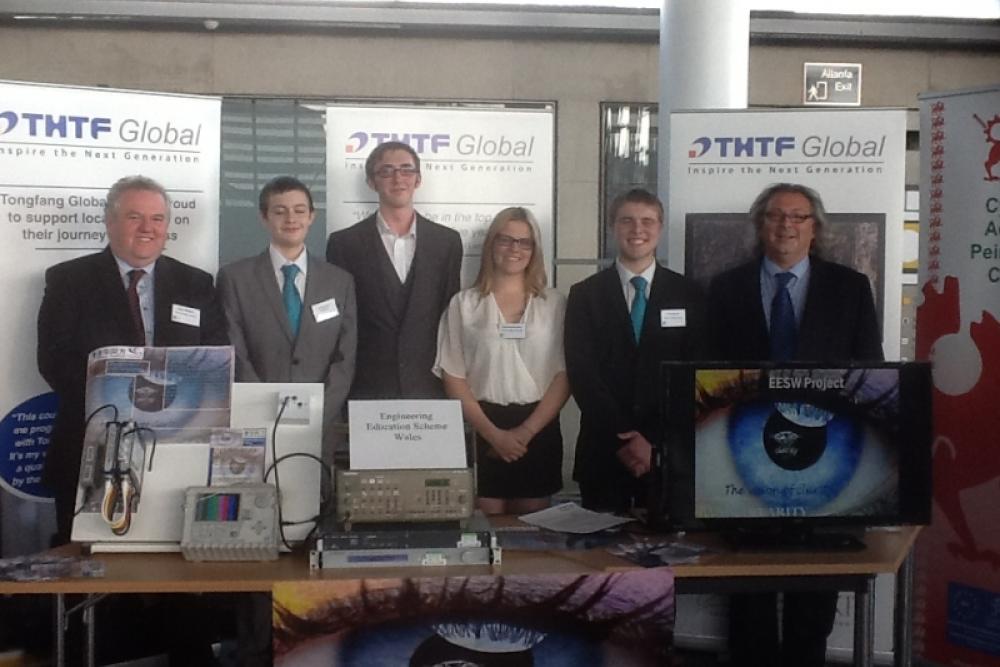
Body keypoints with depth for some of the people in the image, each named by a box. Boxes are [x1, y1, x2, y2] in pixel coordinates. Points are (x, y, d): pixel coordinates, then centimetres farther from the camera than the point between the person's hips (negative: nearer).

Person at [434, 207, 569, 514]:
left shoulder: (554, 303, 5)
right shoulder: (464, 303, 3)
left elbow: (564, 376, 2)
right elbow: (453, 379, 0)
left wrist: (526, 431, -9)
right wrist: (493, 433, -10)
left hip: (538, 432, 1)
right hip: (481, 433, -1)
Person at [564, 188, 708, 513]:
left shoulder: (688, 295, 4)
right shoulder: (585, 295, 3)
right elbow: (581, 374, -4)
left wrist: (654, 441, -10)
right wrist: (622, 441, -11)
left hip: (667, 453, 0)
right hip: (603, 452, 0)